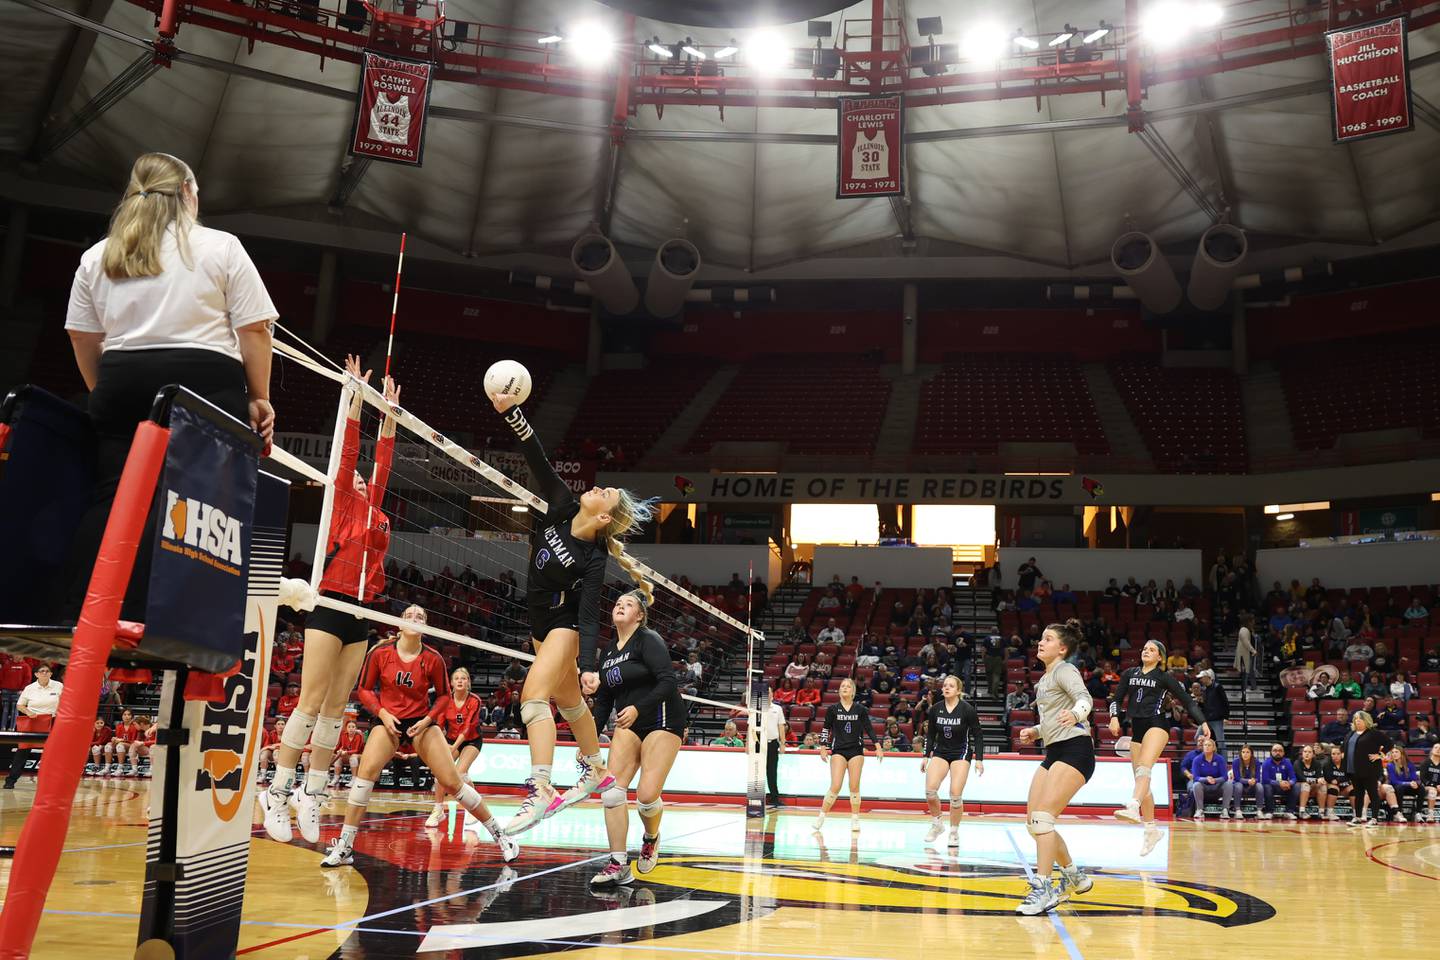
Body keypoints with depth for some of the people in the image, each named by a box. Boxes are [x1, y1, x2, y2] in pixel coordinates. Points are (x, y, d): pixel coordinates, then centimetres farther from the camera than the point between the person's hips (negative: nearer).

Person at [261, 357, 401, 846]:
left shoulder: (374, 510, 19)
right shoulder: (342, 504, 4)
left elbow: (382, 461, 21)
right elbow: (348, 452, -1)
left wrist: (390, 414, 23)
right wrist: (357, 397, -1)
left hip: (360, 614, 6)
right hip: (330, 605, -6)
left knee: (336, 708, 6)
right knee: (310, 702, -10)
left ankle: (312, 795, 10)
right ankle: (277, 793, -6)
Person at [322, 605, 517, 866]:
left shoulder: (433, 659, -8)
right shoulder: (380, 652, -8)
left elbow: (444, 696, 4)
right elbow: (364, 689, 2)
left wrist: (428, 720, -11)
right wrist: (381, 712, -13)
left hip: (421, 723, 0)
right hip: (387, 720, 0)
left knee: (452, 781, -7)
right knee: (366, 770, -25)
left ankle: (499, 835, 7)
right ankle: (344, 848, -17)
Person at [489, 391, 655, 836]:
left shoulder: (593, 559, -24)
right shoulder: (562, 508, -10)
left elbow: (589, 616, -26)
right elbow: (538, 461, -16)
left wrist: (589, 666, -36)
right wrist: (510, 411, -26)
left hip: (565, 625, -8)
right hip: (542, 625, 8)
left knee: (534, 695, -25)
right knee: (569, 702, 20)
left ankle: (541, 791, -32)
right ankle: (595, 770, 37)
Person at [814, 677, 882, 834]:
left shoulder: (860, 709, 3)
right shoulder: (832, 709, 1)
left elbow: (869, 728, 5)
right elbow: (826, 729, 6)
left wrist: (877, 747, -1)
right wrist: (823, 747, 0)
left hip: (856, 750, 1)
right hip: (838, 750, -1)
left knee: (854, 786, 1)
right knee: (835, 786, -10)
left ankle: (855, 819, 12)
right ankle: (822, 816, 2)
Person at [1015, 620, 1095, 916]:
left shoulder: (1064, 670, -5)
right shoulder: (1045, 679, 20)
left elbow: (1084, 697, -25)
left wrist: (1075, 714, -46)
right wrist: (1035, 731, 14)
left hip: (1075, 750, -9)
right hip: (1054, 753, 9)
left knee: (1042, 817, -19)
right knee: (1034, 822, 7)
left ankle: (1042, 890, -16)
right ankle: (1075, 877, 24)